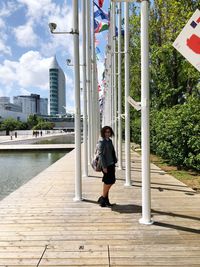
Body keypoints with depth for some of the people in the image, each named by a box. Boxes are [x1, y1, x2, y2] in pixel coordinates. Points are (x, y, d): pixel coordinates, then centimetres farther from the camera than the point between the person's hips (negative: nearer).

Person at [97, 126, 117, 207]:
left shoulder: (110, 141, 12)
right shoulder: (101, 142, -12)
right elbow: (101, 155, -17)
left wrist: (114, 162, 14)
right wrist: (104, 167, -20)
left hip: (111, 164, 8)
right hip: (106, 165, -8)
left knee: (111, 181, 11)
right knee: (108, 182, -2)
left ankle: (103, 198, 25)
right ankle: (103, 199, 15)